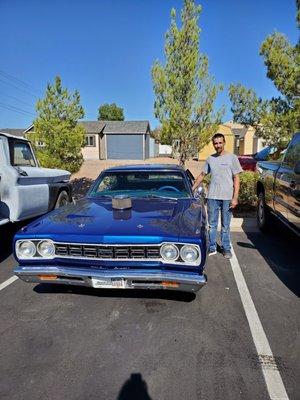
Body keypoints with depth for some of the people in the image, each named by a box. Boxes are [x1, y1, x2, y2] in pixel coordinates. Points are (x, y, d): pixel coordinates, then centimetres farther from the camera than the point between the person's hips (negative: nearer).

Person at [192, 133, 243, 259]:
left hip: (227, 197, -3)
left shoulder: (232, 158, -1)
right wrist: (192, 189, 13)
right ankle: (212, 248, 20)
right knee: (212, 224, 9)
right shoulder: (210, 159, 9)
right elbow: (202, 175, 18)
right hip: (212, 197, 3)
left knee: (225, 226, 8)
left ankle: (226, 248, 20)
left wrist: (235, 198, -10)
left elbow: (236, 179, -3)